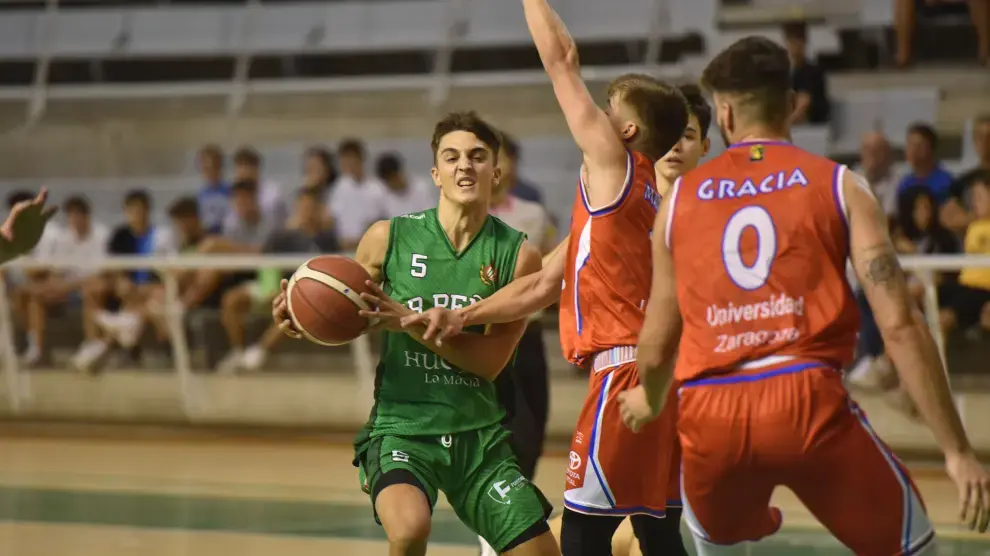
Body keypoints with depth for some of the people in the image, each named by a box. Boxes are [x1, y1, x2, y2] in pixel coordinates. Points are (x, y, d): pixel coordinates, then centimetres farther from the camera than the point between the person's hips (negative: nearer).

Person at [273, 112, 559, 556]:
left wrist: (411, 323, -19)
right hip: (402, 425, -3)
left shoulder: (517, 254, -2)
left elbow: (490, 360, -8)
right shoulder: (388, 238, -3)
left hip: (479, 434, 3)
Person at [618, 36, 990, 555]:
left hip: (709, 414, 3)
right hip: (807, 400, -3)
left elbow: (656, 347, 20)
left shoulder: (680, 197, 15)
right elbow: (899, 325, -3)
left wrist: (648, 400, 43)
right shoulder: (838, 186, 7)